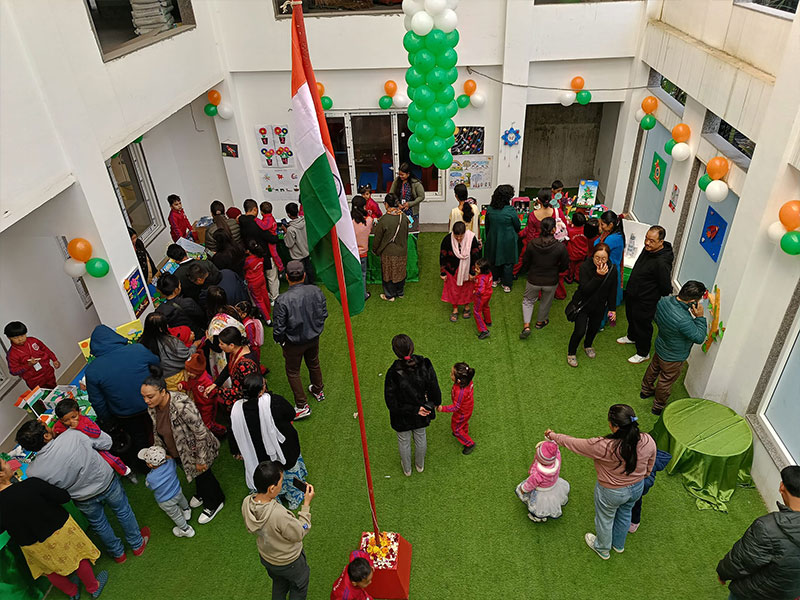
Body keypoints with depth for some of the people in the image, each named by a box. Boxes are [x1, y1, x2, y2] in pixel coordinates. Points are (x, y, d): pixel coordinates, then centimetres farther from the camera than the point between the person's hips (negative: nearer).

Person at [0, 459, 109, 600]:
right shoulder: (31, 485, -35)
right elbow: (64, 497, -23)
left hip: (33, 547, 3)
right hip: (59, 531, -3)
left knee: (50, 567, 31)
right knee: (78, 555, 25)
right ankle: (94, 588, 46)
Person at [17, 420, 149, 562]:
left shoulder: (33, 472, -25)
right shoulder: (73, 435, -34)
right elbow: (106, 442, -16)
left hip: (85, 500, 1)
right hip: (107, 482, -1)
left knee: (98, 524, 30)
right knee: (123, 512, 27)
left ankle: (118, 553, 53)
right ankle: (138, 545, 48)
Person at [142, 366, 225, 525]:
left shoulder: (182, 406, -40)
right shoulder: (152, 407, -16)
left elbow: (201, 433, -31)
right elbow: (157, 430, 5)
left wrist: (201, 460, -23)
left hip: (194, 450, -6)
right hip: (177, 452, 7)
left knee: (202, 474, 17)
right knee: (195, 475, 31)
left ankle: (214, 503, 46)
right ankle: (202, 493, 61)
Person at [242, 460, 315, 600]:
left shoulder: (246, 503, -25)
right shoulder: (280, 515, -45)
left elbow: (250, 528, -5)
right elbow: (300, 534, -26)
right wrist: (306, 504, -23)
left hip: (265, 557, 6)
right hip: (289, 562, -5)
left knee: (278, 583, 35)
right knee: (299, 588, 27)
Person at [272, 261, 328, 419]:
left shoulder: (282, 300, -30)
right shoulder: (316, 291, -17)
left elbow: (278, 327, -21)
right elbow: (324, 314, -4)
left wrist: (279, 340, 0)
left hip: (293, 342, -4)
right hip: (314, 338, 5)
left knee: (293, 372, 17)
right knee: (314, 364, 29)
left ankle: (302, 406, 24)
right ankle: (318, 391, 52)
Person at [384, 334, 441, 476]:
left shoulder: (393, 374, -34)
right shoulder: (424, 365, -27)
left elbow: (392, 403, -26)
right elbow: (434, 389, -12)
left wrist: (415, 410, -15)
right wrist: (436, 403, 9)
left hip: (402, 417, -2)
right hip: (421, 416, 2)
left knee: (403, 441, 26)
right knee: (420, 437, 30)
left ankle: (407, 469, 53)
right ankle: (420, 465, 57)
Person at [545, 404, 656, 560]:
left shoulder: (604, 447, -39)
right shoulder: (648, 441, -25)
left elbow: (573, 443, -23)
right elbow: (649, 468, -5)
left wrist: (553, 436, -6)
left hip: (611, 493, -4)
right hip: (637, 488, 5)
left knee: (604, 519, 26)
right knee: (624, 514, 33)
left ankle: (603, 549, 54)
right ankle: (619, 544, 60)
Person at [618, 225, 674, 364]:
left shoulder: (662, 262, -34)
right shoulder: (648, 249, -7)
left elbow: (666, 288, -26)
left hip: (645, 302, -9)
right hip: (632, 294, 9)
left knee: (643, 325, 11)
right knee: (631, 317, 31)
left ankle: (643, 353, 33)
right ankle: (632, 337, 59)